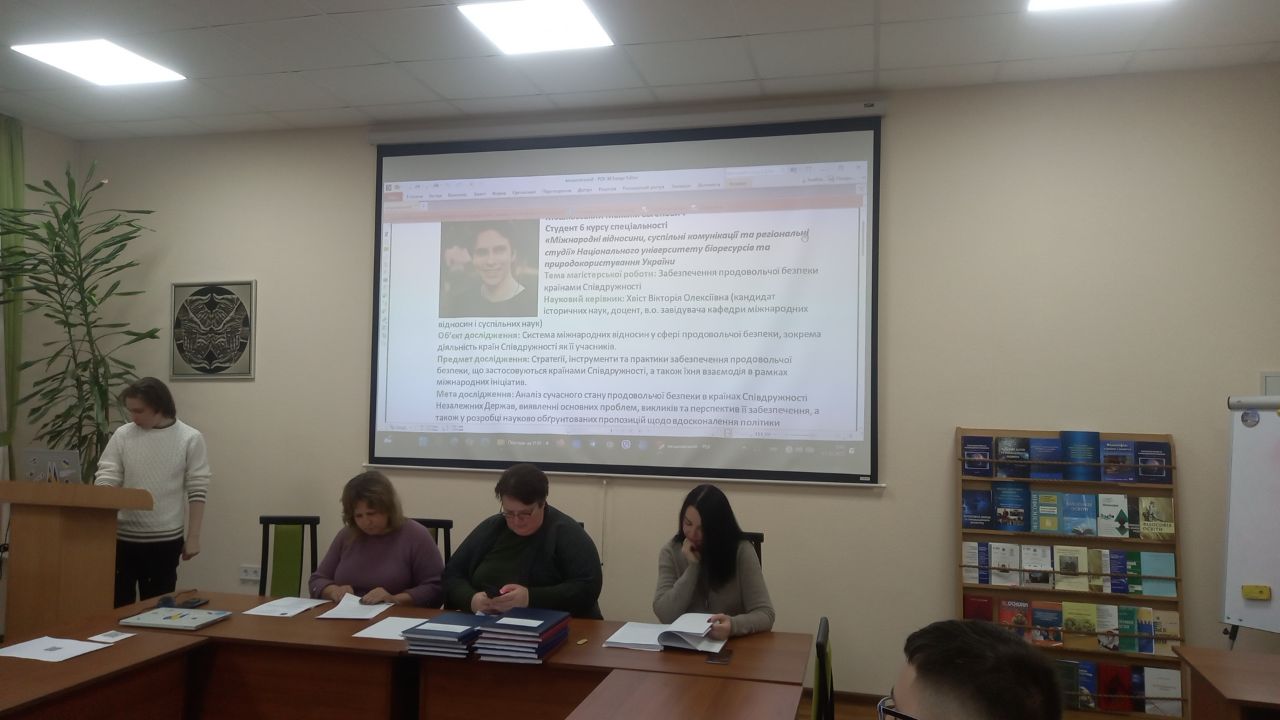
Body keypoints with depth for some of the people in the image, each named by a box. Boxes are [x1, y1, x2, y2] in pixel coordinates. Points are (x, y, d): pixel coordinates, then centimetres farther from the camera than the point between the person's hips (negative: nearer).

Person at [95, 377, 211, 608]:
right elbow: (105, 479, 0)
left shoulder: (190, 439, -5)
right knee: (119, 603, 10)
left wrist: (193, 537, -6)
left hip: (165, 538, -2)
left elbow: (197, 491, -5)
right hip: (123, 535, 2)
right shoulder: (122, 435, 1)